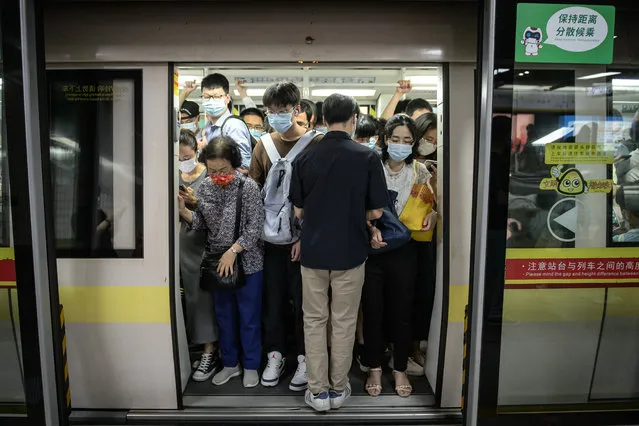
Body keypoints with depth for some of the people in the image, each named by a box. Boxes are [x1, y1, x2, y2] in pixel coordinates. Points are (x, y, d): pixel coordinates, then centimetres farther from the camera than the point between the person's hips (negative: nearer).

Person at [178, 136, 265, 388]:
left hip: (247, 262, -4)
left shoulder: (248, 187, -13)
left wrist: (233, 251, -19)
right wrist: (184, 211, -10)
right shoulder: (205, 188, 1)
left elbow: (255, 227, -14)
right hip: (217, 262, 5)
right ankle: (230, 364, 34)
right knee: (224, 315, 16)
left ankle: (251, 366, 27)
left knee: (249, 317, 8)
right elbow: (202, 223, 7)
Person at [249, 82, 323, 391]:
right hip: (271, 238, 4)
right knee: (272, 298, 11)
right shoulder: (264, 145, 8)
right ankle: (275, 354, 29)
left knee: (302, 300, 5)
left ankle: (305, 357, 23)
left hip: (303, 238, -3)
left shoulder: (315, 143, -5)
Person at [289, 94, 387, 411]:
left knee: (314, 321, 13)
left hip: (313, 253, 2)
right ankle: (338, 389, 25)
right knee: (343, 322, 12)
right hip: (350, 254, -1)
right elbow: (377, 211, -6)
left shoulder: (304, 158, -3)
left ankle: (318, 391, 20)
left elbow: (298, 211, 1)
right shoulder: (367, 157, -9)